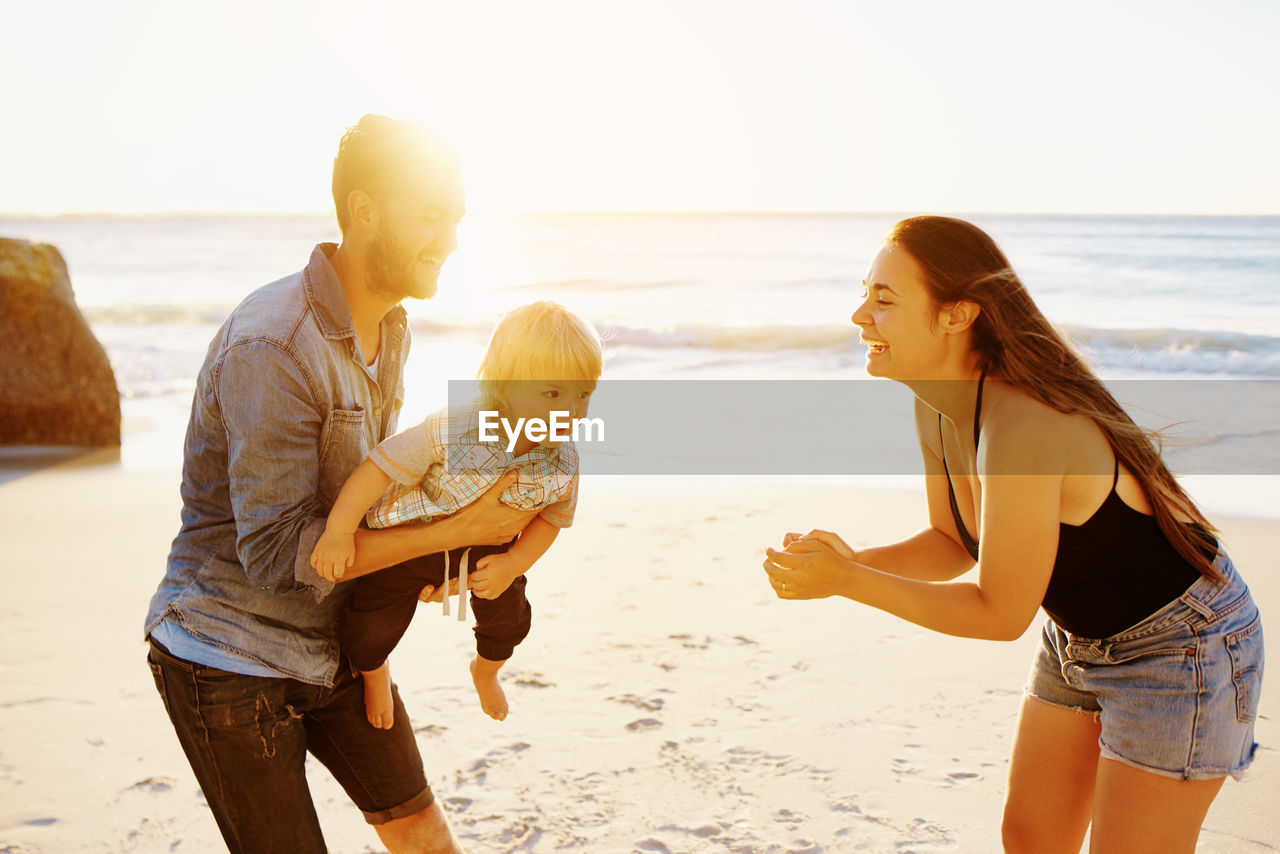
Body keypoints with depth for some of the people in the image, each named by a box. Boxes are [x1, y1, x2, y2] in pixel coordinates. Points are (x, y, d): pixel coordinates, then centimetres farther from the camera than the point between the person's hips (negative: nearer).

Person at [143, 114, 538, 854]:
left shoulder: (391, 329, 2)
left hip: (333, 640, 8)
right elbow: (278, 554, -28)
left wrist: (415, 558, -5)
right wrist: (454, 531, -26)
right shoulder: (270, 346, -28)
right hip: (230, 657, -8)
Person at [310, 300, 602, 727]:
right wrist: (338, 532, -31)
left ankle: (486, 669, 57)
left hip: (486, 548, 5)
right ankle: (373, 674, 31)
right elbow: (381, 466, -31)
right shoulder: (450, 431, -39)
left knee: (510, 619, 19)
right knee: (373, 630, -10)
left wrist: (513, 564, -20)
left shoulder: (564, 461, -23)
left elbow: (551, 518, -7)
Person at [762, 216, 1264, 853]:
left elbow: (1000, 614, -26)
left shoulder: (1024, 428, -35)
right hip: (1077, 640, 8)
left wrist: (846, 581, -25)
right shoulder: (936, 407, -9)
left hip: (1178, 652, -8)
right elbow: (954, 543, 4)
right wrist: (849, 561, -14)